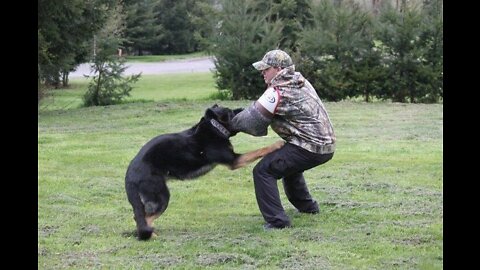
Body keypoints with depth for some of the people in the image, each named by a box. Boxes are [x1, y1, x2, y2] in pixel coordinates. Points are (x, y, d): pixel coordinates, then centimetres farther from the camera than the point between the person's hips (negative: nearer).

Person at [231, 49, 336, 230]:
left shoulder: (278, 92, -14)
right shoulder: (300, 82, 14)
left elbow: (253, 120, -12)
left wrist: (233, 122, 6)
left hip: (309, 148, -10)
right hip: (327, 145, 10)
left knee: (263, 170, -9)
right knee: (289, 164, 35)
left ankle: (277, 220, -14)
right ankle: (307, 206, 43)